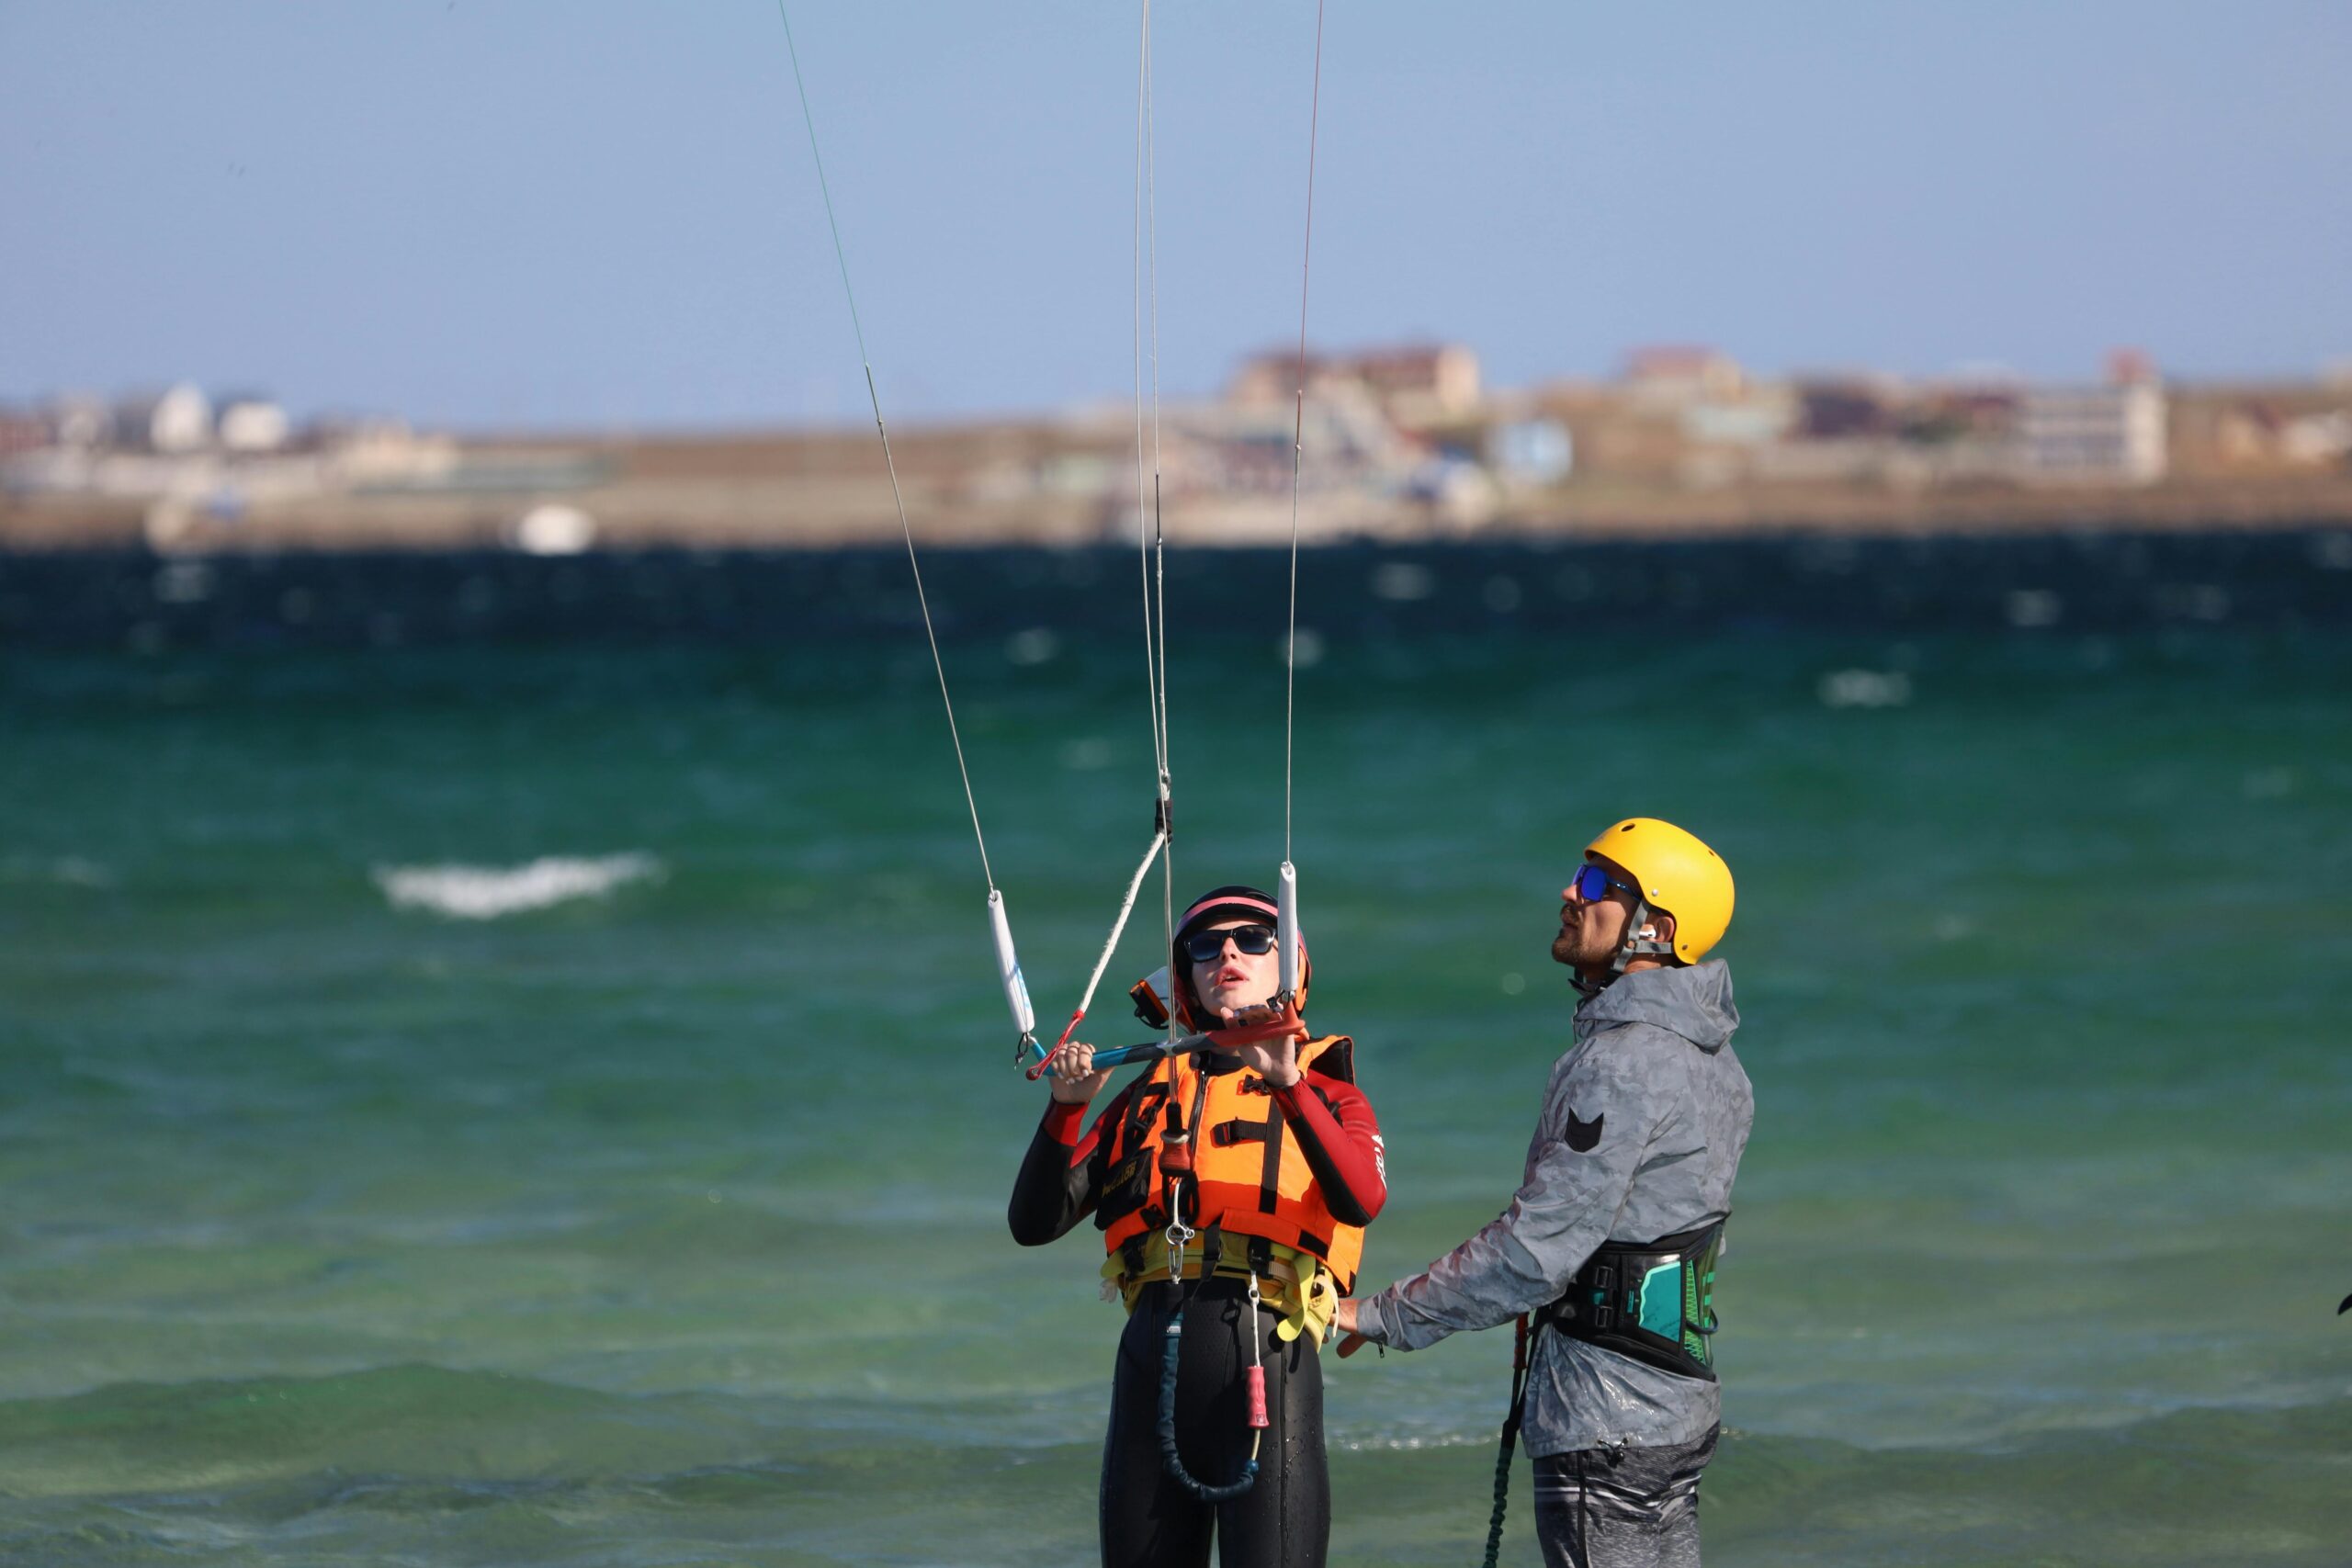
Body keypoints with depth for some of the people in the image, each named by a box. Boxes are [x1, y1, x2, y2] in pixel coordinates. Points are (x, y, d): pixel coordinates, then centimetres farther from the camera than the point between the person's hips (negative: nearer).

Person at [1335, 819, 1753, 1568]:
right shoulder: (1710, 1060, 11)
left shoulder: (1622, 1064, -19)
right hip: (1679, 1401, 10)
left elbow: (1535, 1247, -21)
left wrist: (1385, 1316, -13)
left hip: (1604, 1421, -10)